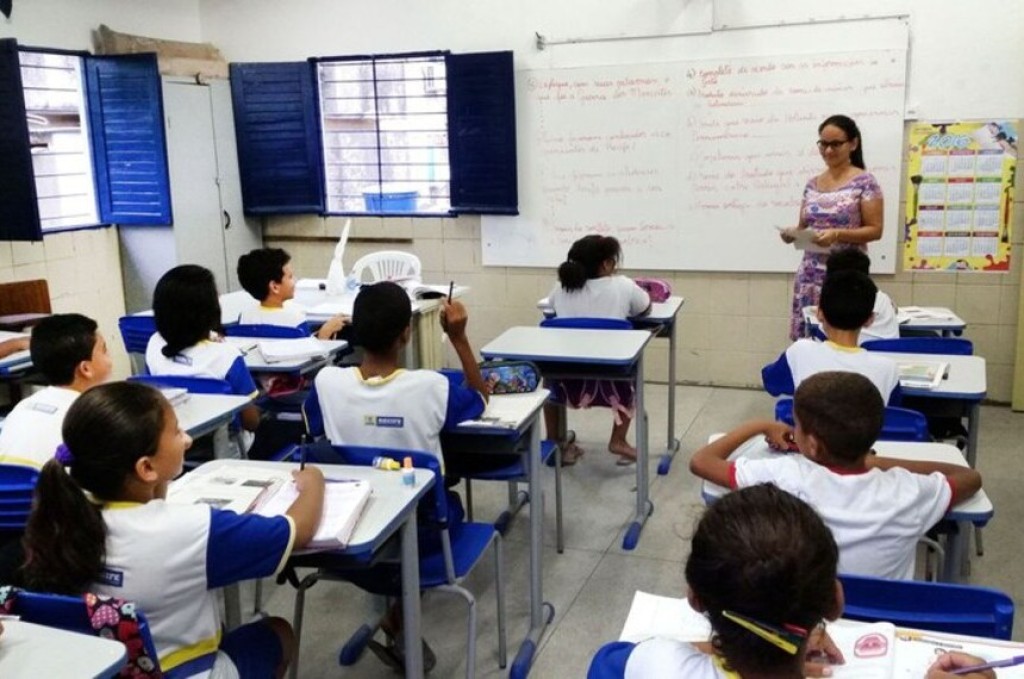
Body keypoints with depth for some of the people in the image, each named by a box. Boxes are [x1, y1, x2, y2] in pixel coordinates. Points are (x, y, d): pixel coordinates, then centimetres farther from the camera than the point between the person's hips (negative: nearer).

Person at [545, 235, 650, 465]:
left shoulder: (562, 288, 3)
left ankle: (554, 443, 38)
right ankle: (618, 441, 29)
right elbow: (646, 309, 18)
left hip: (568, 383, 2)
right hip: (609, 384, -1)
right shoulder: (622, 286, -3)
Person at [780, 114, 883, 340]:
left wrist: (838, 235, -21)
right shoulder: (812, 184, 12)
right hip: (810, 273, 5)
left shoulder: (864, 182, -4)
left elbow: (875, 230, -7)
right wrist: (793, 233, -6)